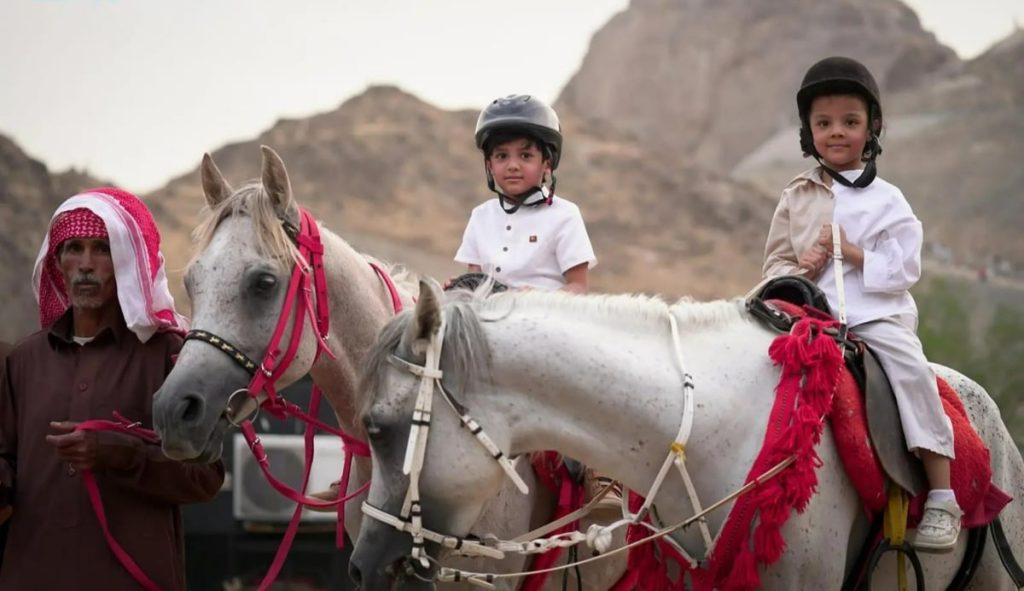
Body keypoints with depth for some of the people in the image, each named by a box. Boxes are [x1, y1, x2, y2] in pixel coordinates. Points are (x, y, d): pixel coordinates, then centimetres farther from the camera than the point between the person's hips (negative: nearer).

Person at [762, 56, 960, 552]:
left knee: (910, 367, -28)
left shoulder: (887, 201, 5)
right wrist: (800, 271, -9)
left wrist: (851, 253, -13)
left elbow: (904, 271, -1)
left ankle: (942, 499, -28)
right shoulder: (797, 197, 13)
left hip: (877, 315, -3)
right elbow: (774, 264, 14)